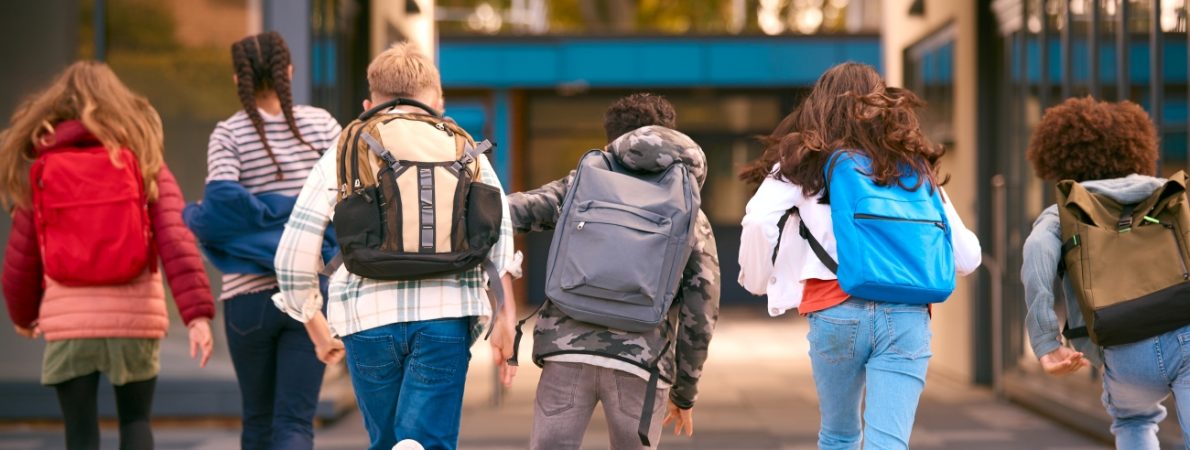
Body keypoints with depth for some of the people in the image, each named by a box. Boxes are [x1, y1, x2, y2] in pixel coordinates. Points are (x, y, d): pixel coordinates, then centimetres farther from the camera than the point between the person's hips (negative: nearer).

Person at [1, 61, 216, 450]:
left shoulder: (39, 172, 4)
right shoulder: (144, 163, 2)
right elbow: (176, 241, -11)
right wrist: (198, 313, -16)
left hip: (68, 319, 0)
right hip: (134, 316, 0)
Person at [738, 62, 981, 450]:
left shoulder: (806, 161, 9)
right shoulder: (915, 165, 16)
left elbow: (759, 219, -8)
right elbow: (966, 256, 14)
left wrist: (757, 280, 9)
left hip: (836, 311, -1)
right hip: (907, 315, 1)